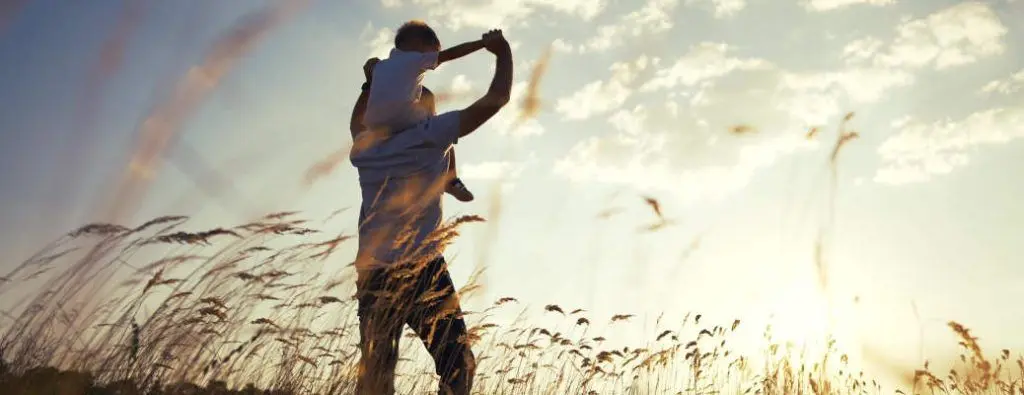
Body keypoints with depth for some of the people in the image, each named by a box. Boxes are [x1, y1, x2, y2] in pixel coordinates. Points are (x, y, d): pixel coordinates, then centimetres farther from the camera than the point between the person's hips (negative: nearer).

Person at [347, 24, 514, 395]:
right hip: (420, 271, -5)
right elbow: (495, 100, -1)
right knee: (458, 365, -2)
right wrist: (503, 52, 13)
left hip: (371, 275, 6)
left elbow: (358, 124, 44)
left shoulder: (364, 149, 17)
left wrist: (371, 83, 45)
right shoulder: (428, 135, 2)